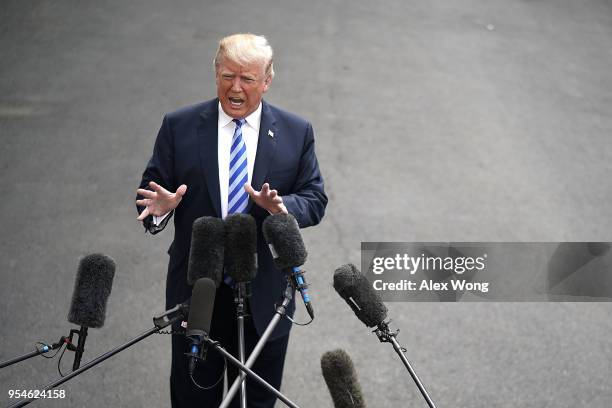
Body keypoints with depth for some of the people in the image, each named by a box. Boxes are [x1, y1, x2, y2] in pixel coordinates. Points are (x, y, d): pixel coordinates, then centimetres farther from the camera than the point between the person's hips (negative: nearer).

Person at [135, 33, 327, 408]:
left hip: (264, 292, 1)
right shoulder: (179, 127, -2)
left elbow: (315, 200, -2)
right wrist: (159, 207, -24)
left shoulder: (296, 133, -1)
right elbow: (152, 187, 0)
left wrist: (282, 206, -24)